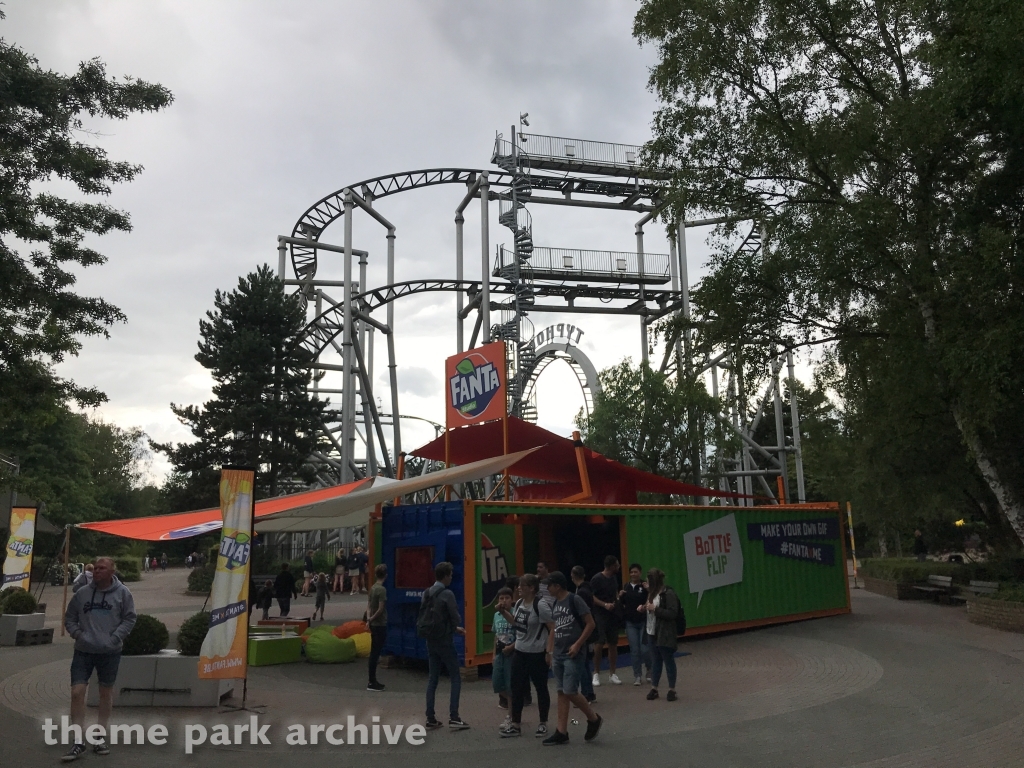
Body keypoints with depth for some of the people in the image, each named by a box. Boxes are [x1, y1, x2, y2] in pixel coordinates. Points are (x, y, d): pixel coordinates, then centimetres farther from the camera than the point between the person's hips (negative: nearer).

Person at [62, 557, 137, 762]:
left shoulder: (122, 593, -4)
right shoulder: (82, 593, 2)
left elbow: (129, 618, -2)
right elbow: (69, 617, 11)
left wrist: (115, 637, -12)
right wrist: (77, 634, -4)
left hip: (110, 652, -1)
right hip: (83, 651, 1)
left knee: (106, 693, 10)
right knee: (77, 692, -6)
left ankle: (101, 738, 24)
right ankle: (78, 742, 4)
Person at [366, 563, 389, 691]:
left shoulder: (373, 588, 8)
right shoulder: (382, 590, -18)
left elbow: (368, 604, 8)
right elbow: (381, 608, -21)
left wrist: (368, 619, 2)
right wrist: (372, 618, -8)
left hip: (374, 624, 9)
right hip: (380, 624, -9)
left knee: (374, 652, 14)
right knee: (375, 653, -4)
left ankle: (373, 680, 22)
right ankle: (371, 682, 1)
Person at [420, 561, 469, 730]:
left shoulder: (426, 594, 5)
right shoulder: (447, 594, -16)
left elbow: (422, 618, 12)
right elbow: (455, 618, -19)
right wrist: (457, 628, 8)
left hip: (431, 642, 7)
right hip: (445, 642, -7)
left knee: (432, 679, 12)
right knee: (455, 678, 4)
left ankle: (430, 719, 14)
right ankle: (454, 718, 2)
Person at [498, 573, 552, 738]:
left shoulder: (540, 605, -19)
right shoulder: (519, 603, 4)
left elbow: (552, 628, -17)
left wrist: (549, 651, -20)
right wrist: (503, 612, 5)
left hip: (536, 654, -8)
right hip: (519, 652, 8)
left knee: (540, 688, 8)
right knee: (517, 688, 10)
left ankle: (543, 724, 23)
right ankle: (515, 724, 19)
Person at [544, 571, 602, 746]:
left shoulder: (575, 600, -13)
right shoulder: (555, 604, 10)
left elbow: (590, 624, -14)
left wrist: (577, 645, -17)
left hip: (573, 654, -8)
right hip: (559, 655, 8)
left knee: (570, 692, -7)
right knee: (561, 692, 9)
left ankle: (594, 719, 15)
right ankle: (562, 733, 14)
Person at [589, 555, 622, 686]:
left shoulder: (614, 577, 9)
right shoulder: (597, 579, -13)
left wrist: (618, 599, 5)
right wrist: (604, 604, -21)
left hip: (613, 614, 6)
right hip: (600, 615, -6)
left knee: (613, 644, 7)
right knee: (599, 644, -9)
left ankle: (612, 674, 16)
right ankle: (596, 674, 5)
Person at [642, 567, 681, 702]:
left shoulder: (668, 593, -16)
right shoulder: (653, 592, 10)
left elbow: (672, 614, -21)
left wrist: (655, 609, -24)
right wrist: (644, 608, 2)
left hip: (665, 635, -8)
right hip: (652, 633, 8)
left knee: (668, 661, 4)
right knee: (655, 661, 13)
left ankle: (672, 690, 14)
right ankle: (654, 688, 19)